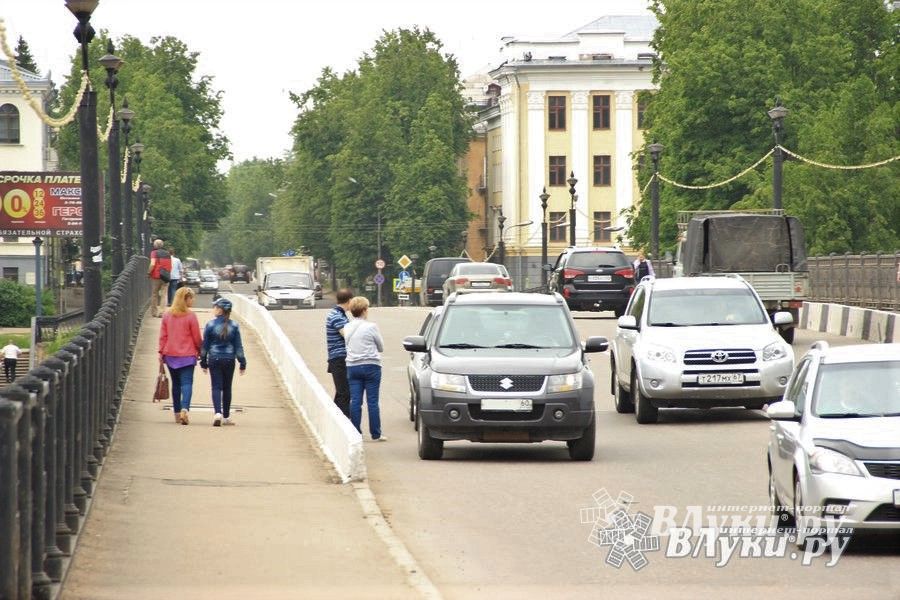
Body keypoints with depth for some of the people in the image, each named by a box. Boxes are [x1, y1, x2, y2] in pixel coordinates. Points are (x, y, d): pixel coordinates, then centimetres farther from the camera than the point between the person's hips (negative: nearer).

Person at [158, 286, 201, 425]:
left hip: (170, 355, 4)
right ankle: (185, 408, -28)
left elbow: (163, 335, 5)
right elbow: (196, 337, -4)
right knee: (187, 382, -7)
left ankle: (177, 413, 18)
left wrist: (161, 352, 9)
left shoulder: (167, 315, 4)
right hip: (187, 356, -4)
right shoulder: (190, 316, -9)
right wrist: (200, 351, 11)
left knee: (176, 383, 14)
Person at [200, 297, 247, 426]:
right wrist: (242, 362, 8)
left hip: (214, 359, -2)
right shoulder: (234, 326, -1)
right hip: (229, 360, 2)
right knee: (227, 388, 13)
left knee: (216, 387, -2)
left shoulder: (210, 325, -7)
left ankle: (218, 412, -22)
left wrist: (203, 361, 9)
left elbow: (205, 344, -1)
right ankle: (226, 417, 19)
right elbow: (238, 346, 2)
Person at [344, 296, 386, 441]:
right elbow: (381, 347, 3)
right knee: (372, 401, 0)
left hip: (352, 367, 4)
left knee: (355, 401, 4)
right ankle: (376, 434, 2)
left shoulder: (347, 328, 5)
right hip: (371, 366, -4)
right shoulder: (371, 327, -8)